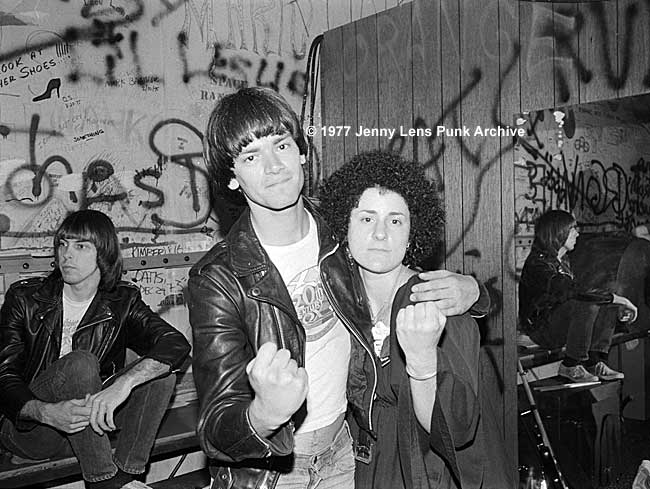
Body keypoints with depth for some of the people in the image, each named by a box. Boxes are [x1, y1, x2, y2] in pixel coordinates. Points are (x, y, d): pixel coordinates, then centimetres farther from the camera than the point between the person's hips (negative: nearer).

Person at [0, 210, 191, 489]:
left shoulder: (121, 303, -3)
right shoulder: (24, 298, -6)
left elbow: (176, 344, -20)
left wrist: (123, 383, -39)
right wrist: (47, 413, -35)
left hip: (88, 424, 2)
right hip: (26, 428, -2)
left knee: (159, 374, -17)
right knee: (80, 363, -30)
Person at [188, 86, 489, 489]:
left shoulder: (340, 238, -10)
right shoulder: (216, 281, -22)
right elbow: (217, 433, -26)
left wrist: (468, 290, -16)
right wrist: (264, 415, -48)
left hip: (341, 453, 4)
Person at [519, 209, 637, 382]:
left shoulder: (562, 259, 10)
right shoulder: (538, 264, -22)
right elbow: (577, 292, -32)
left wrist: (620, 301, 1)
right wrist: (621, 300, -28)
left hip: (558, 320, 9)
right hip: (541, 329, -9)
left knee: (609, 305, 0)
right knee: (587, 306, -30)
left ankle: (594, 363, -2)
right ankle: (570, 366, -17)